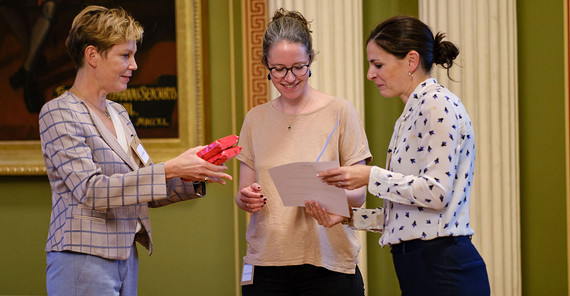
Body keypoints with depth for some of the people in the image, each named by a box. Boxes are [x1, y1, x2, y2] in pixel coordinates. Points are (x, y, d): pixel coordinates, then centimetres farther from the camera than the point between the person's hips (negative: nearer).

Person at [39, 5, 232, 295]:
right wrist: (169, 169, -23)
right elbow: (90, 190, -19)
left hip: (126, 258, 7)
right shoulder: (59, 113, -9)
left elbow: (144, 190, 16)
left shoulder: (118, 113, 15)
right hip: (83, 262, -7)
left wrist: (192, 178, -2)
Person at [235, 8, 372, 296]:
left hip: (327, 266, -2)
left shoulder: (340, 112, 1)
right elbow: (243, 193, 14)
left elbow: (358, 194, 0)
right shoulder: (255, 119, 11)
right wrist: (246, 198, -9)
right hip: (266, 266, 3)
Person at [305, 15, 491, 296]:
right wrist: (349, 215, 10)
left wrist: (372, 176, -12)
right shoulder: (410, 115, 20)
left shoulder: (437, 104, -9)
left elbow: (436, 191, -18)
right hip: (416, 268, 9)